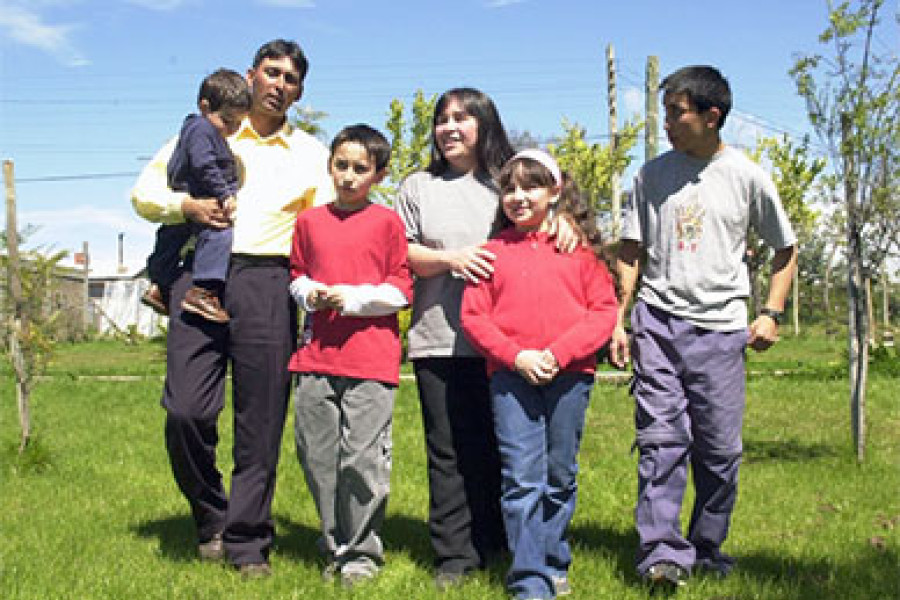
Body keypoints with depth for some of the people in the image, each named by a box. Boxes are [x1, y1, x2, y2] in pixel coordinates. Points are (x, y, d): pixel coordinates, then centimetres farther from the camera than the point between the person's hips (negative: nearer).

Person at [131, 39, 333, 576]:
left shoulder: (312, 154, 19)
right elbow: (144, 192, 15)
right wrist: (187, 206, -5)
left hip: (268, 284, 0)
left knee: (261, 421, -1)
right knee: (186, 411, -11)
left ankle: (248, 543, 10)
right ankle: (211, 519, 12)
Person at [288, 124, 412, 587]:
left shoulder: (387, 222, 2)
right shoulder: (309, 221, 12)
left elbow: (402, 290, 1)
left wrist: (353, 298, -10)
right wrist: (309, 294, 1)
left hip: (371, 358, -4)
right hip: (317, 354, 4)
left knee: (362, 457, -4)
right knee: (317, 454, 7)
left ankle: (362, 552, 12)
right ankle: (335, 545, 23)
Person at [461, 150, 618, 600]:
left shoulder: (579, 247, 5)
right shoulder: (493, 251, 7)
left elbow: (603, 310, 1)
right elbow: (473, 316, 3)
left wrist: (558, 353, -12)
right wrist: (517, 356, -11)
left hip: (569, 376, 1)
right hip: (511, 377, 0)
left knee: (559, 478, 11)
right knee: (521, 479, -5)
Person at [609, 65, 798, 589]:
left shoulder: (746, 175, 3)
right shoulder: (653, 174, 7)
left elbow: (787, 249, 13)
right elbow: (632, 252, 11)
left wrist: (772, 313, 5)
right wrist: (619, 320, 5)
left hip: (720, 326, 0)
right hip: (657, 321, 1)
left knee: (720, 448, 2)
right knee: (661, 437, -9)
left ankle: (707, 548, 18)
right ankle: (662, 553, -10)